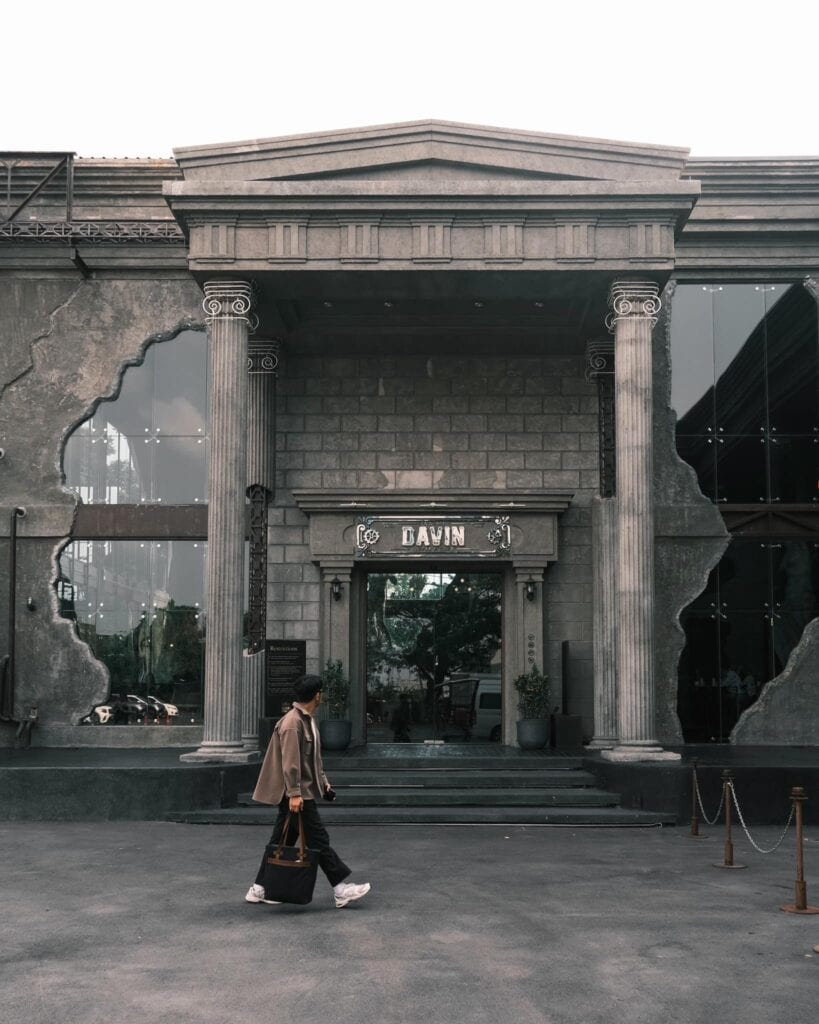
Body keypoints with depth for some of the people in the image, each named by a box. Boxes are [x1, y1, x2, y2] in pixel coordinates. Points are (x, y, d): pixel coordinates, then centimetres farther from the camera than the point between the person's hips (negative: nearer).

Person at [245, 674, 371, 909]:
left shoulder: (308, 720, 15)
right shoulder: (292, 723, -18)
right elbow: (290, 762, -22)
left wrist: (323, 782, 22)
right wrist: (295, 793, -24)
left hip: (306, 791, 10)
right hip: (297, 794, -10)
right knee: (318, 840, -5)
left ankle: (259, 890, 17)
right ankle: (341, 890, -1)